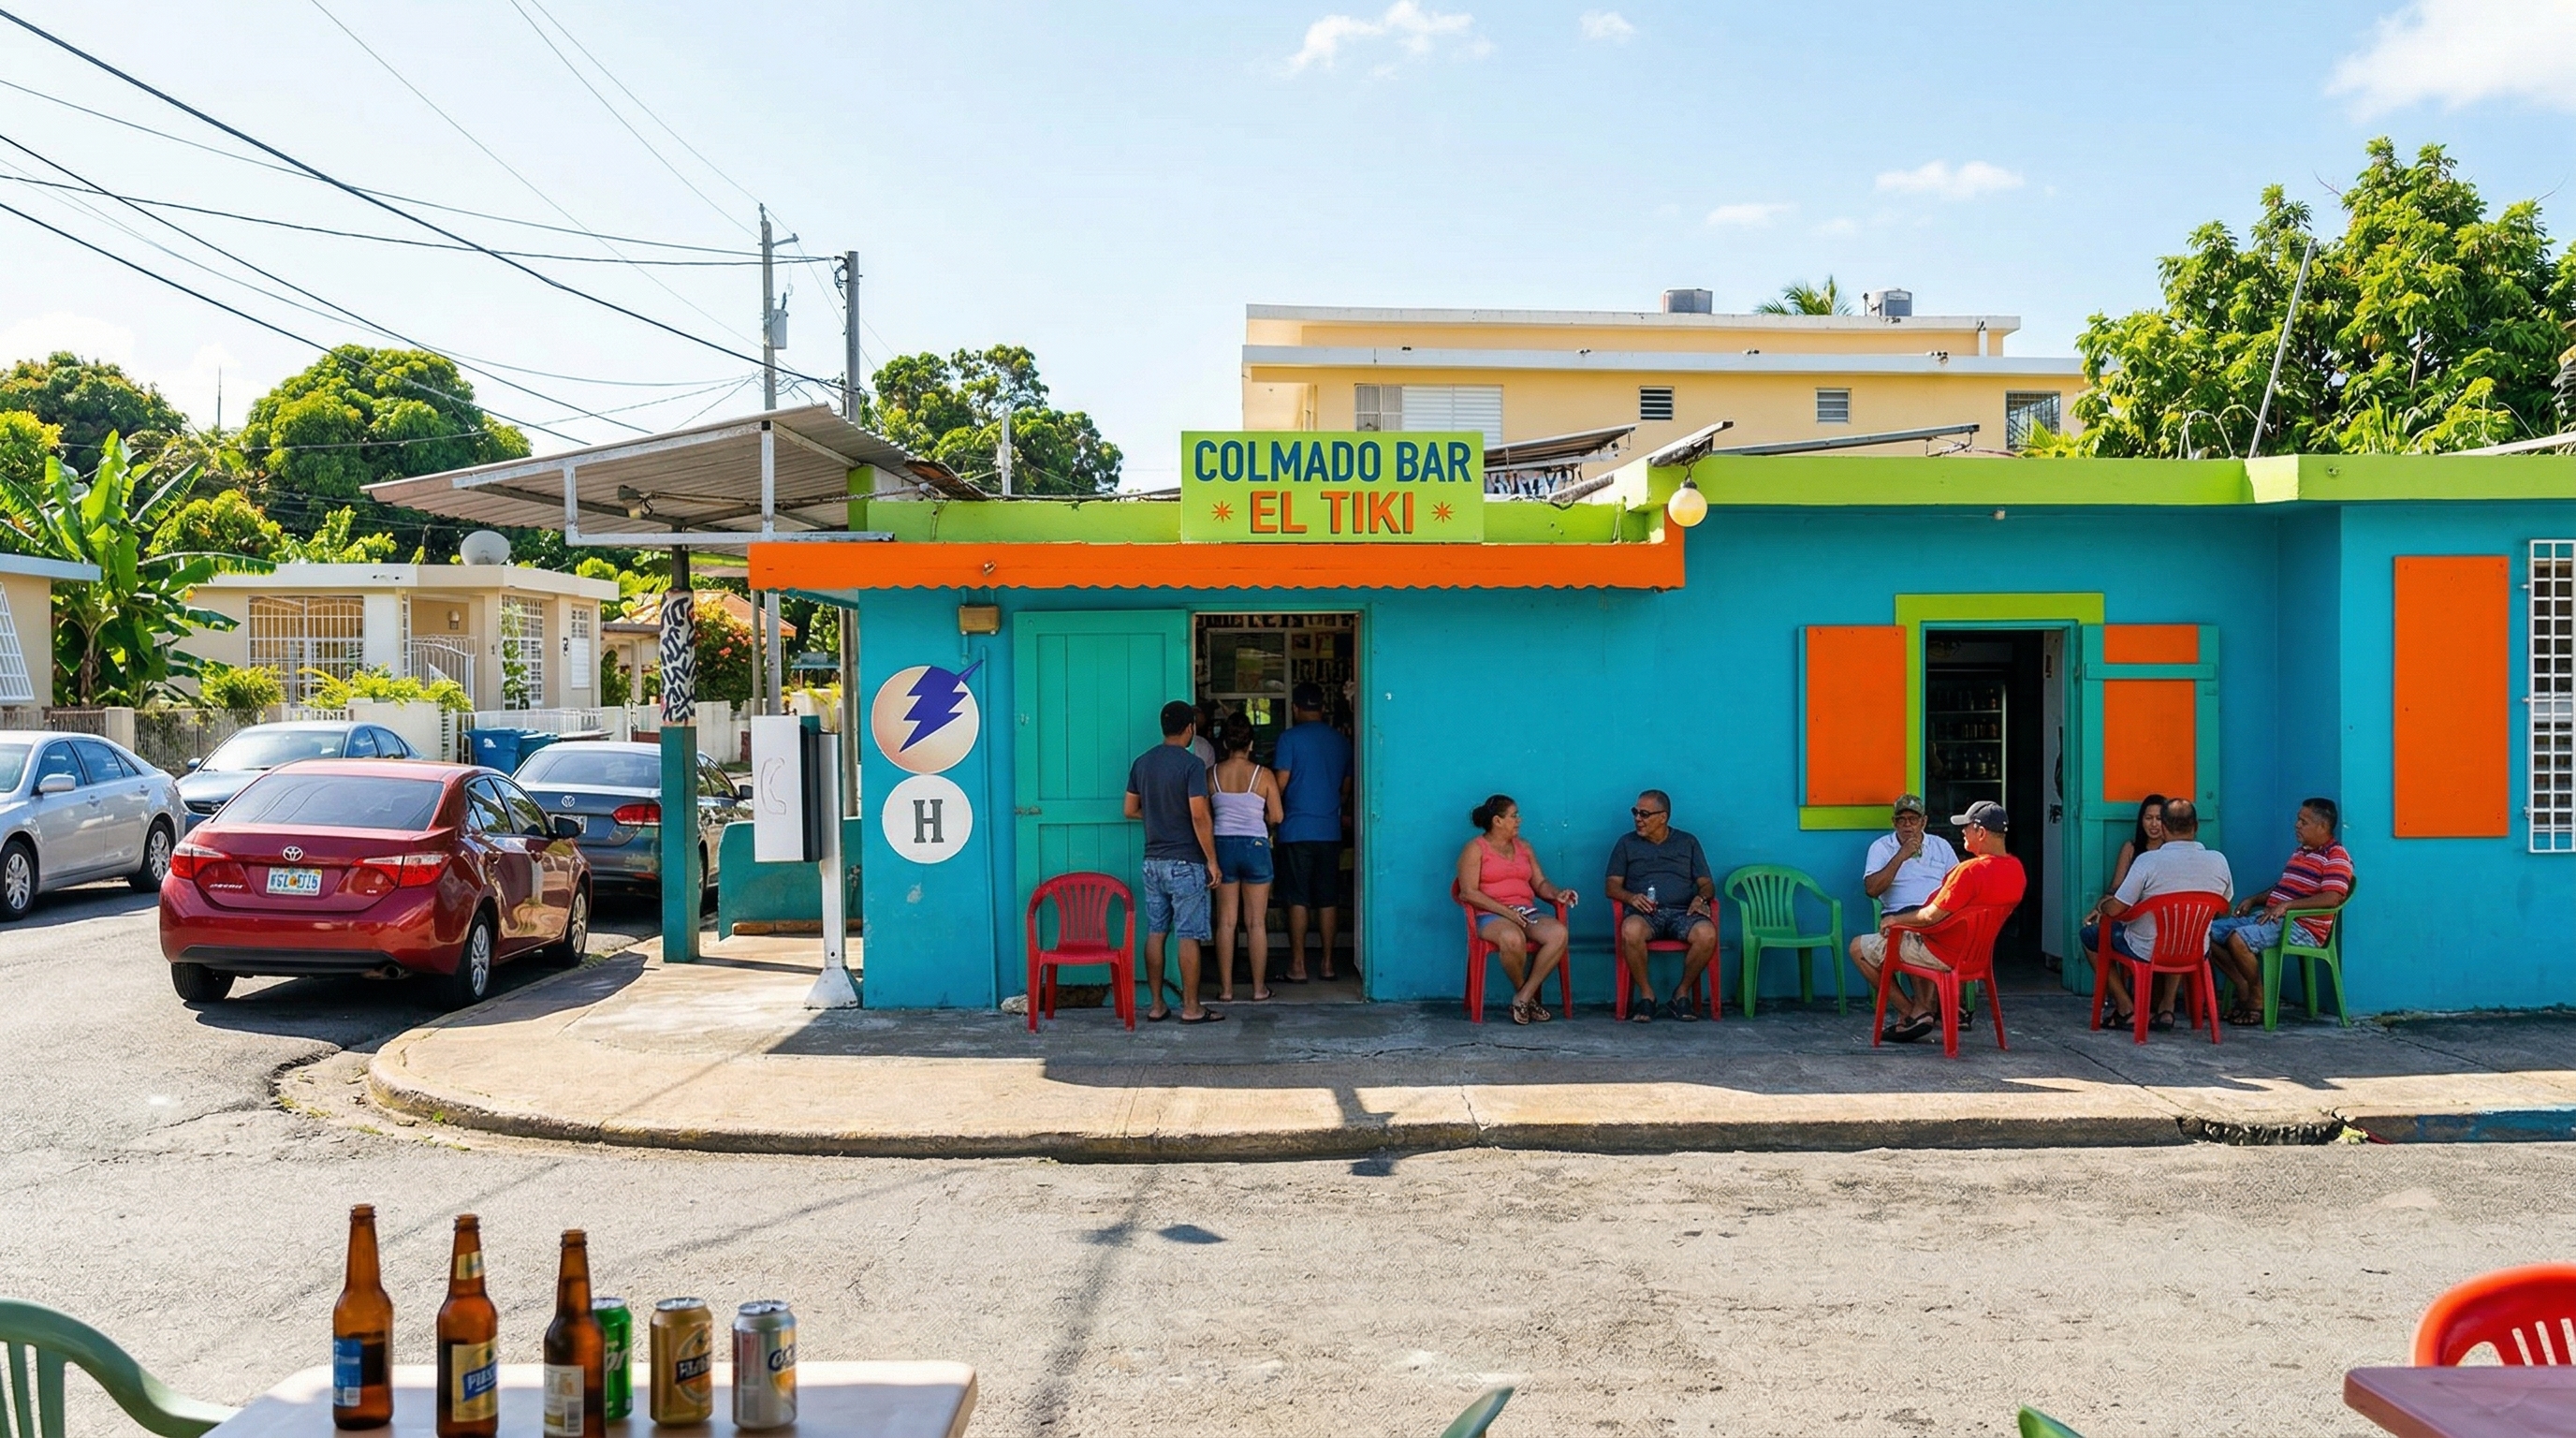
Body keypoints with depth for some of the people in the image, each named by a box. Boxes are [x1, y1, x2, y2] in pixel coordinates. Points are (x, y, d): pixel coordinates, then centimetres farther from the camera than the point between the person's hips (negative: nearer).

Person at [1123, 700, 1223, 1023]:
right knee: (1188, 936, -1)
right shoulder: (1191, 764, -13)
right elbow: (1199, 817, -18)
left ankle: (1157, 1005, 13)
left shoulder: (1142, 763, 6)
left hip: (1153, 861, 6)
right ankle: (1191, 1008, 3)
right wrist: (1212, 861, -11)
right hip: (1185, 863, -6)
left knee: (1155, 933, 10)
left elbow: (1131, 810, 13)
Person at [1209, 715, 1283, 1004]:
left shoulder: (1213, 774, -3)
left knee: (1225, 921, 7)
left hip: (1223, 846, 1)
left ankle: (1226, 987, 10)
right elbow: (1276, 817, -2)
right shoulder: (1263, 775, -6)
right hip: (1255, 846, -1)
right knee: (1257, 922, 5)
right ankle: (1259, 987, 9)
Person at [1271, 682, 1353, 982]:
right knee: (1328, 899, 9)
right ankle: (1328, 963, 12)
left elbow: (1280, 784, -9)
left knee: (1298, 900, -1)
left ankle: (1298, 966, 0)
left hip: (1297, 830, -4)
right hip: (1330, 831, 4)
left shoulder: (1290, 738, -7)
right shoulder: (1341, 740, 9)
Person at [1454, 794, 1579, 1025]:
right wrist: (1505, 911, -17)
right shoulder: (1475, 848, 2)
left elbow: (1540, 883, 18)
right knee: (1512, 938, -40)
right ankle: (1530, 996, -12)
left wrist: (1557, 894, -6)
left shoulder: (1524, 846, 22)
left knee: (1558, 933, -27)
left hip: (1527, 911, 5)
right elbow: (1468, 893, -8)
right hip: (1491, 915, -5)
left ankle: (1523, 997, -21)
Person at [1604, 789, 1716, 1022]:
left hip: (1682, 912, 1)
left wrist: (1701, 898, -9)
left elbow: (1707, 883, 15)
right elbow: (1611, 885, 10)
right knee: (1631, 931, -38)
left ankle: (1682, 994, -12)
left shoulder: (1687, 843, 18)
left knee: (1707, 933, -33)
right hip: (1644, 913, -1)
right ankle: (1647, 996, -18)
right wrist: (1631, 897, -12)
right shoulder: (1627, 843, 16)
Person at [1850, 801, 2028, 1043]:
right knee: (1920, 939, 40)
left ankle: (1913, 1014, 6)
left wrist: (1895, 920, -9)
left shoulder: (1971, 870, -29)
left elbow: (1932, 917, -25)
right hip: (1976, 953, 9)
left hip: (1943, 955, -9)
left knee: (1858, 948, 5)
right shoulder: (2016, 870, -2)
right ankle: (1928, 1005, 21)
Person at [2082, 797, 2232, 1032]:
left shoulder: (2148, 860, -22)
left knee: (2090, 934, 20)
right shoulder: (2218, 861, -9)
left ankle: (2125, 1010, 16)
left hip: (2147, 952, -5)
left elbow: (2115, 909, -18)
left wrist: (2101, 905, 5)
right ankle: (2167, 1008, 31)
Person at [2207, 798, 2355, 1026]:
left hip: (2302, 927, -10)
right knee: (2210, 933, -2)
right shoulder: (2302, 852, 21)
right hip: (2270, 917, 10)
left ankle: (2258, 999, -10)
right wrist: (2253, 900, 15)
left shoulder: (2336, 857, -9)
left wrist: (2286, 905, -26)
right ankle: (2244, 990, 1)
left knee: (2237, 939, -31)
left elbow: (2332, 898, -24)